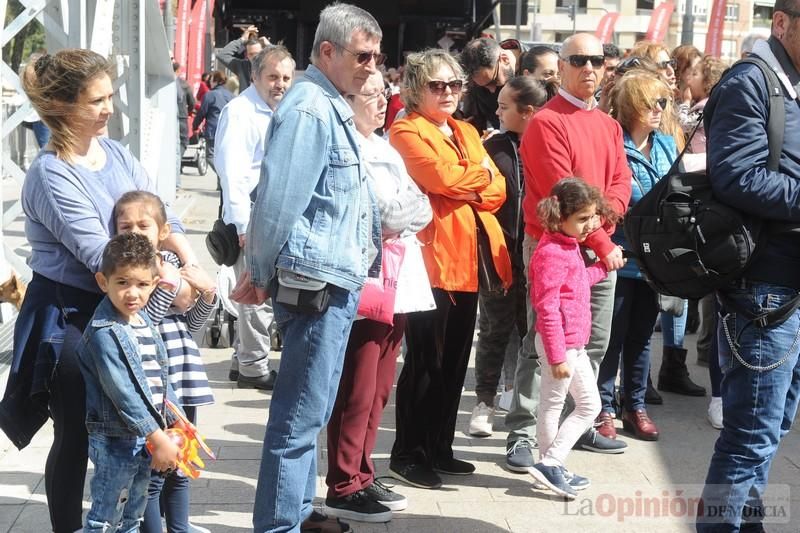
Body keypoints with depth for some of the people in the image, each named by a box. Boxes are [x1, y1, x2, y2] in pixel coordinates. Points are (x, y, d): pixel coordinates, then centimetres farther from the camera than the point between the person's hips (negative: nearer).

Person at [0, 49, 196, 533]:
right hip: (69, 316, -6)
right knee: (77, 433, 5)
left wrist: (192, 263, -15)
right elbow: (96, 251, -25)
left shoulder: (115, 152, 4)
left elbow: (159, 215, 3)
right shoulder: (51, 175, -18)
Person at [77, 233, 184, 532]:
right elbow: (123, 394, -23)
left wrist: (176, 422, 15)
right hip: (115, 440, -8)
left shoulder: (143, 319, 7)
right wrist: (158, 439, -23)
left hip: (145, 438, 8)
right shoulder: (104, 332, -20)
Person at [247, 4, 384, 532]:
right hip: (315, 284, -10)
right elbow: (278, 204, -19)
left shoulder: (334, 107, 14)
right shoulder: (309, 109, -17)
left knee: (309, 411, 18)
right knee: (300, 417, -4)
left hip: (337, 281, 10)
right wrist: (262, 274, -8)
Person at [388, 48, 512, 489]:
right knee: (425, 361, -5)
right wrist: (480, 174, -2)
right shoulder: (406, 132, -4)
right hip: (430, 257, -8)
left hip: (467, 259, 8)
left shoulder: (467, 133, 20)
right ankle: (407, 454, 4)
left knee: (455, 359, 12)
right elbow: (442, 177, -19)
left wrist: (465, 189, -9)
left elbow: (497, 190, 10)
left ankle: (440, 448, 22)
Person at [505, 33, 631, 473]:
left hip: (601, 247, 7)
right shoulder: (546, 122, -11)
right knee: (542, 343, -6)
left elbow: (621, 180, 9)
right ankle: (521, 434, -1)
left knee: (594, 342, 11)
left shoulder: (609, 124, 14)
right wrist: (602, 244, -15)